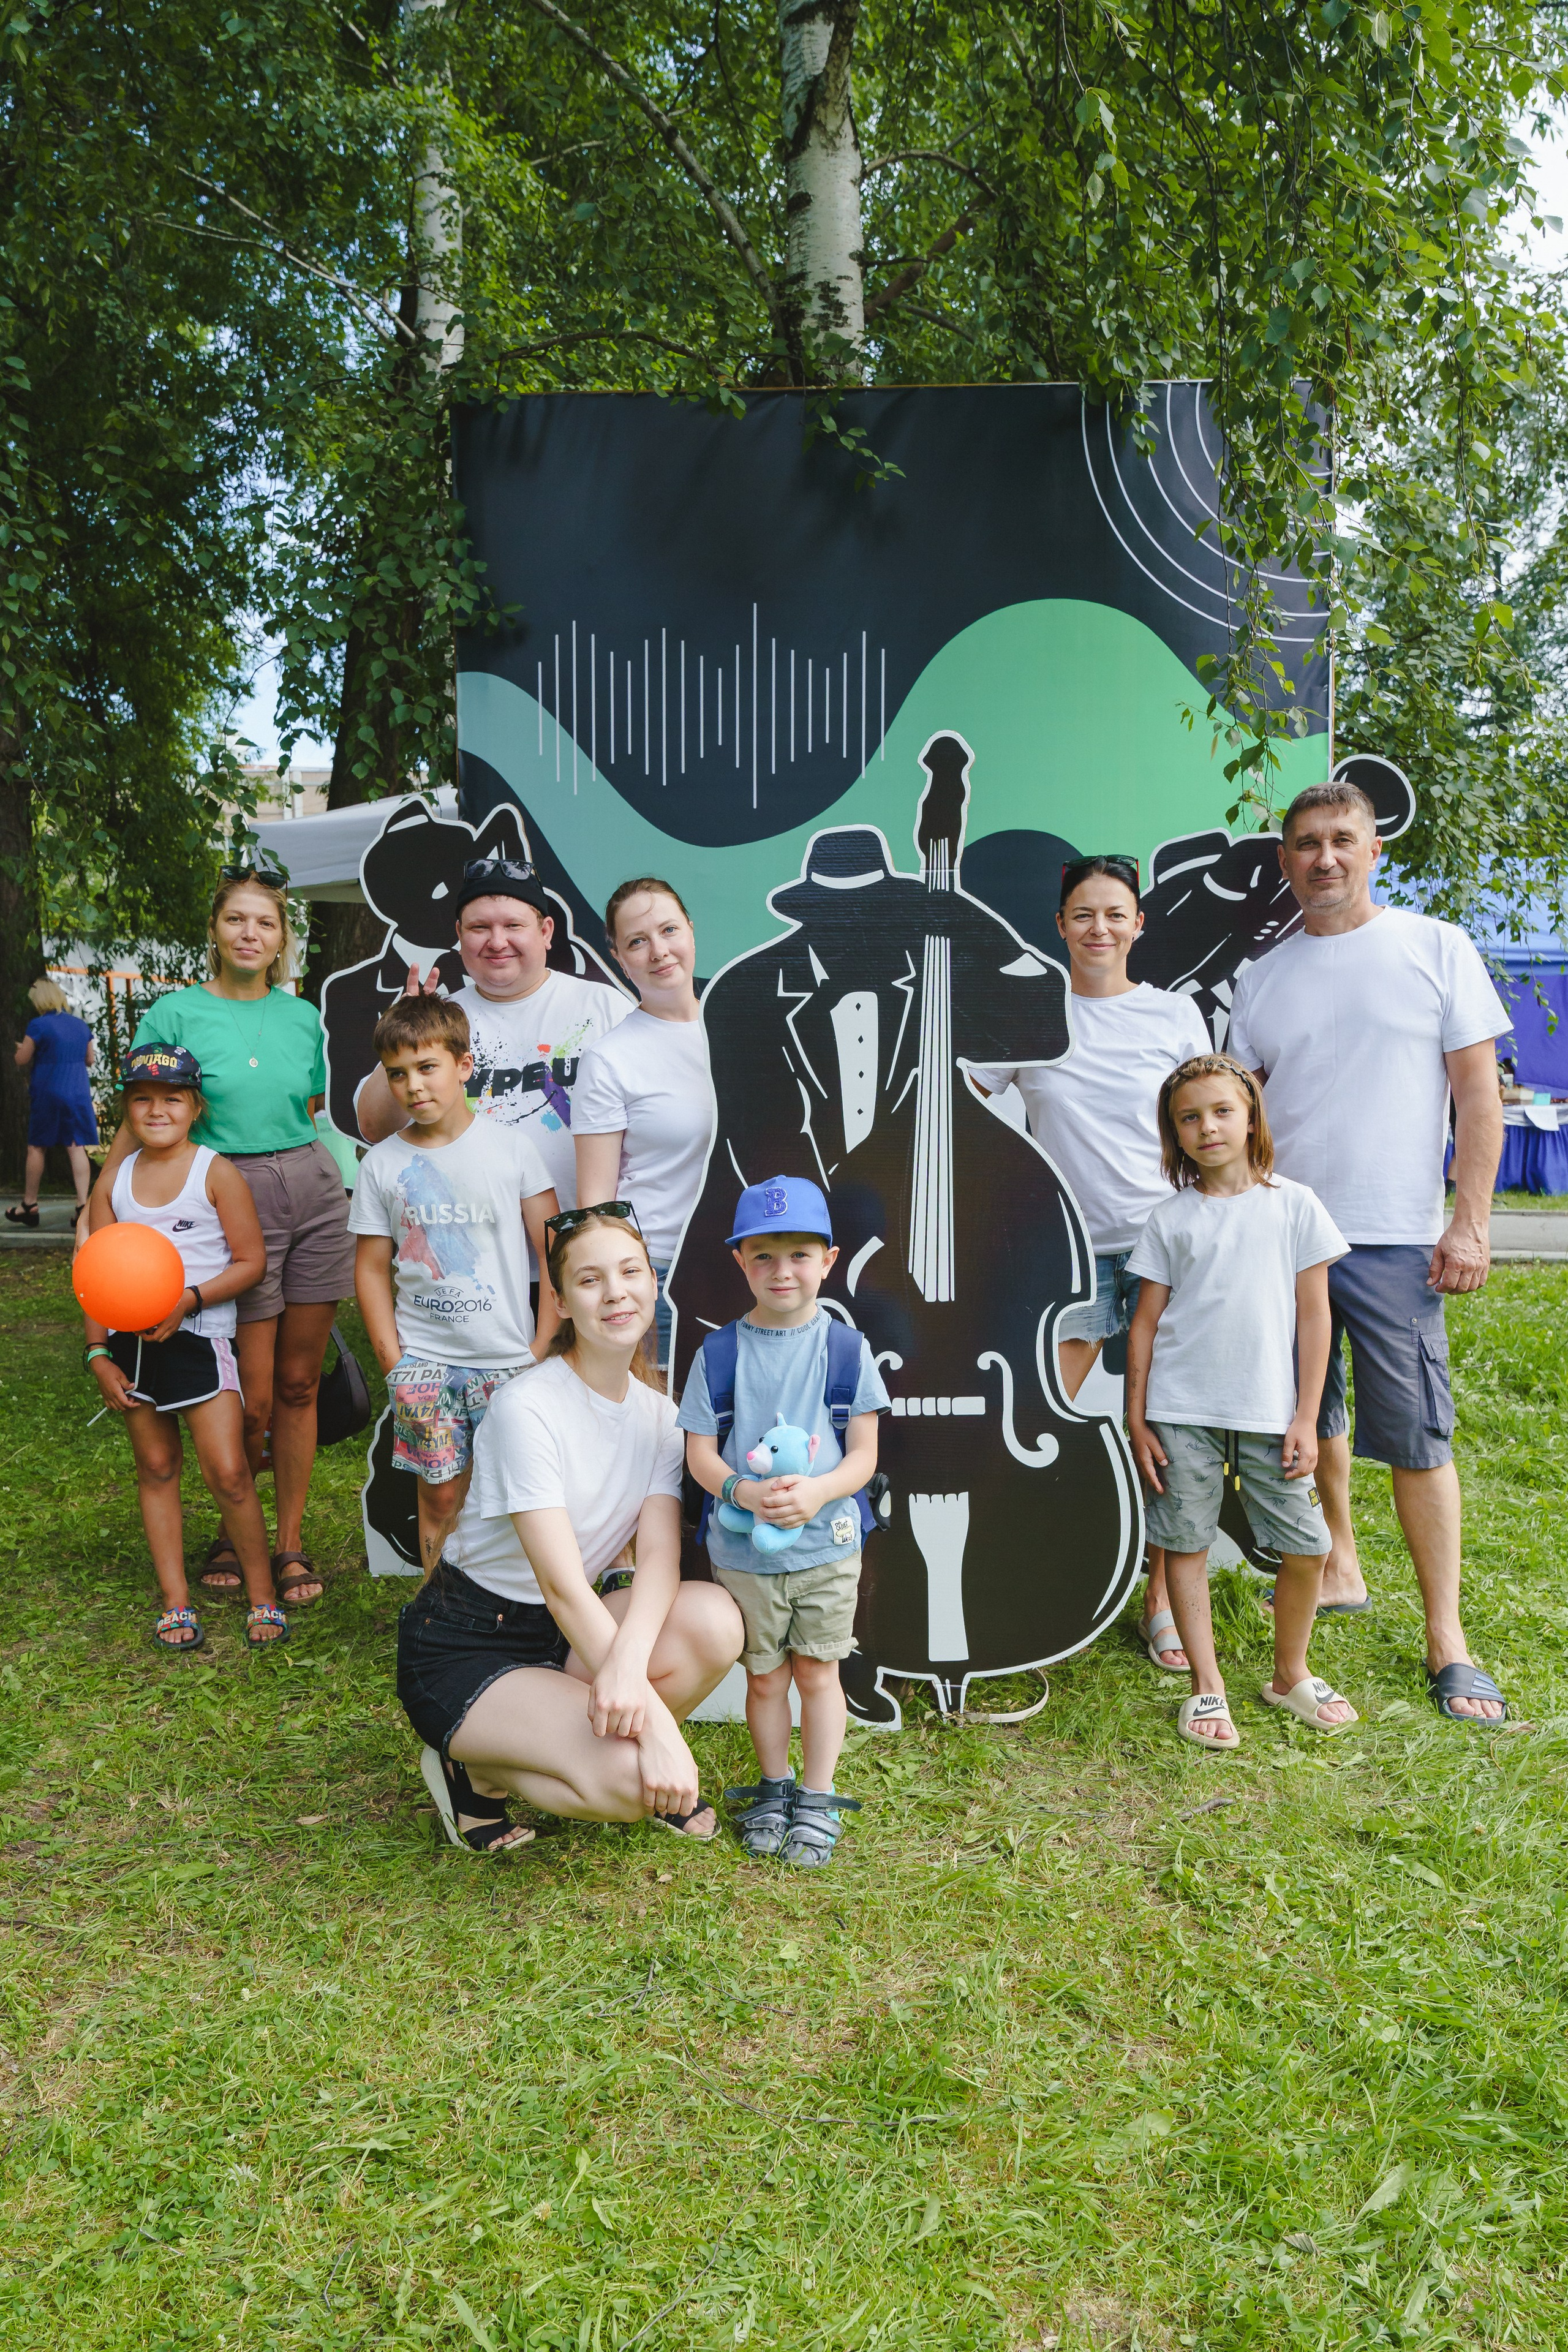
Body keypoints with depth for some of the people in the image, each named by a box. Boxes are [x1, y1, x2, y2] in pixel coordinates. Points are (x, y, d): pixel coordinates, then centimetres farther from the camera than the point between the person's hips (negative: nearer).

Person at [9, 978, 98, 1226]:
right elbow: (90, 1060, 17)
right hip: (78, 1093, 4)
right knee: (77, 1148, 1)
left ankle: (29, 1205, 16)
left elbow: (22, 1060, -5)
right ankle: (83, 1205, -6)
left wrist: (23, 1048, 15)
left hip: (47, 1094, -4)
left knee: (36, 1147, 9)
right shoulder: (81, 1025, 7)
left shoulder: (38, 1026, -10)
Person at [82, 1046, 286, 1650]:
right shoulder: (115, 1182, 7)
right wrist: (98, 1353, 3)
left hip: (198, 1335, -4)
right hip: (131, 1340, 4)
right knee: (155, 1468, 11)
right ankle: (175, 1601, 21)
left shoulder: (215, 1173, -5)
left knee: (228, 1473, -8)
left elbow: (251, 1261, -6)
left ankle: (262, 1595, 7)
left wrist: (187, 1299, -18)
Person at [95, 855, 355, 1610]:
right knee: (253, 1398, -2)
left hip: (314, 1193, 4)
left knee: (299, 1383, 7)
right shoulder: (176, 1013, -2)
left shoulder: (302, 1016, 9)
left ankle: (290, 1542, 19)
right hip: (234, 1200, -4)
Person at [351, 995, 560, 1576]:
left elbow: (553, 1248, 2)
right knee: (441, 1496, 4)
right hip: (423, 1360, 1)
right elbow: (372, 1268, 8)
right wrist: (393, 1360, 1)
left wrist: (545, 1347, -3)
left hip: (509, 1358, -1)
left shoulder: (510, 1146, 0)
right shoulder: (382, 1164, 4)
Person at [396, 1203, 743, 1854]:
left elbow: (660, 1554, -14)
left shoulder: (659, 1414, -1)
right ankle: (476, 1768, 2)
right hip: (462, 1648, -6)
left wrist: (629, 1659, -36)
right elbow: (564, 1587, -26)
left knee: (714, 1620, -21)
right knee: (626, 1782, -27)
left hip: (563, 1632, 7)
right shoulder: (526, 1407, -22)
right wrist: (654, 1720, -32)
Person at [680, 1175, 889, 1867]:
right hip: (743, 1547, 1)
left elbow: (863, 1456, -4)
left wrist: (815, 1492, -22)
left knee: (817, 1671, 9)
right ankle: (774, 1789, 35)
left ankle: (817, 1799, 26)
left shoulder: (846, 1348, -5)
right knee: (764, 1676, 14)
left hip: (826, 1543, -1)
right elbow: (700, 1452, -2)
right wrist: (741, 1491, -22)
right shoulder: (720, 1352, -3)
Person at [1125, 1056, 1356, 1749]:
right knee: (1186, 1544, 4)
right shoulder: (1169, 1219, 3)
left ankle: (1290, 1674, 25)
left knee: (1308, 1546, 2)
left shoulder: (1294, 1205, 2)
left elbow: (1313, 1316, 3)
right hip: (1183, 1411, 0)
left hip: (1270, 1414, 0)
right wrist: (1136, 1420, 2)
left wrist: (1306, 1419, -1)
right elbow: (1145, 1322, 6)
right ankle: (1207, 1687, 18)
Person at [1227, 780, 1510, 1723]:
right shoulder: (1261, 979, 11)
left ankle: (1447, 1638, 8)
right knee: (1313, 1418, 14)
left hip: (1394, 1237, -4)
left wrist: (1471, 1222, -8)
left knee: (1418, 1437, -3)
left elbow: (1478, 1095, 0)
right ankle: (1340, 1570, 33)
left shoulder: (1436, 948, 2)